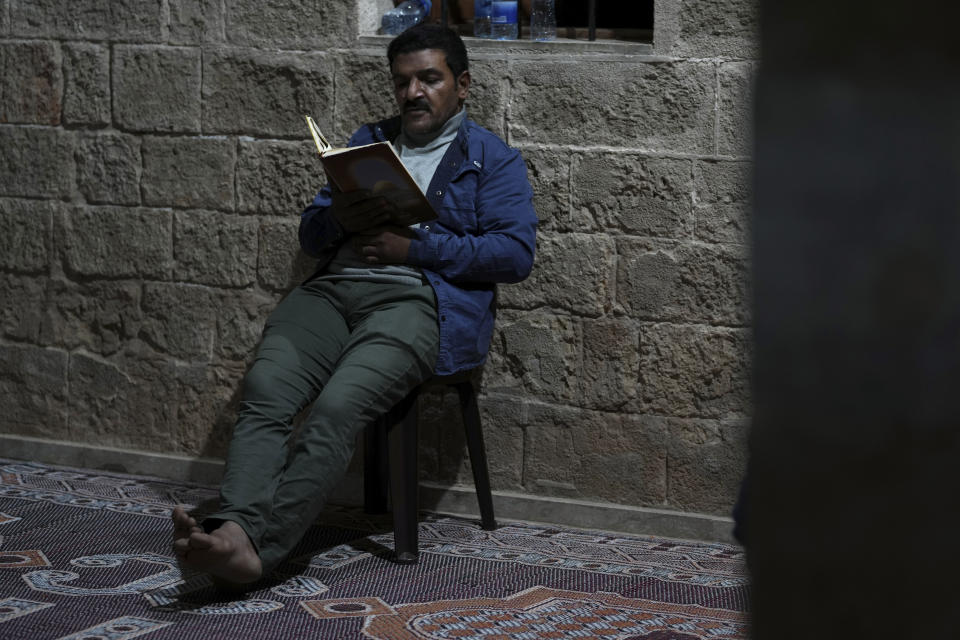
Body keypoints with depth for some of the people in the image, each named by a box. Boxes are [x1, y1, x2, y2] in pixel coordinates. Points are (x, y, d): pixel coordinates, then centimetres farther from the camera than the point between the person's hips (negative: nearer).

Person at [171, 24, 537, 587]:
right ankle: (234, 530, -45)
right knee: (265, 389, -27)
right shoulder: (368, 142, 30)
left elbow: (516, 254, -1)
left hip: (418, 298, -5)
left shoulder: (494, 160, 14)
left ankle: (258, 549, -43)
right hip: (335, 287, 5)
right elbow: (310, 232, 26)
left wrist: (413, 246, -7)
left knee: (337, 408, -33)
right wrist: (341, 218, 0)